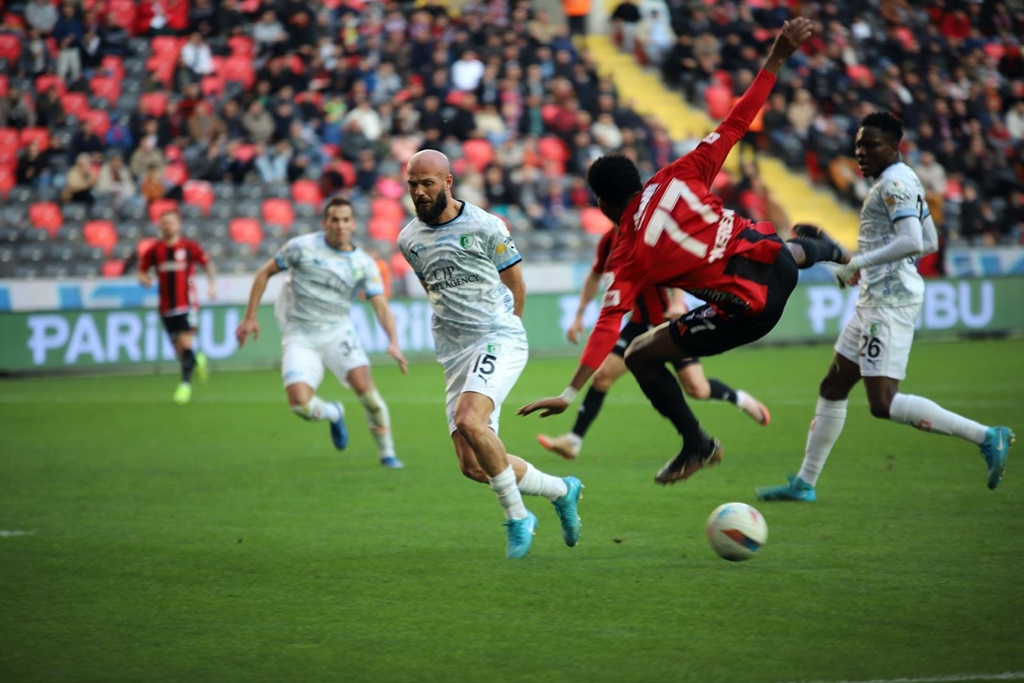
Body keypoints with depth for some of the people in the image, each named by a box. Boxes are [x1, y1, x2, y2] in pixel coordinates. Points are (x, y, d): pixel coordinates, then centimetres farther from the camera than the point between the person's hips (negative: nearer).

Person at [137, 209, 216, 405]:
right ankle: (197, 361, 38)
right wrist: (144, 279, -10)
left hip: (187, 304, -3)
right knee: (179, 350, 6)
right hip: (167, 307, 3)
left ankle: (186, 383, -9)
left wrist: (212, 284, -2)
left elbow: (207, 263, 10)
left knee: (185, 344, -16)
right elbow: (142, 271, 12)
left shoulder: (189, 247, -2)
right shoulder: (154, 250, 4)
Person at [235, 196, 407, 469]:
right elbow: (264, 273, 5)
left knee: (364, 385, -23)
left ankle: (387, 452, -5)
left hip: (338, 333, 1)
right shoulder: (302, 247, -5)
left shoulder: (364, 264, -3)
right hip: (301, 337, -1)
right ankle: (333, 413, 19)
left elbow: (381, 305, -10)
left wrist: (393, 341, -28)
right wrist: (250, 317, 2)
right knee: (300, 404, -19)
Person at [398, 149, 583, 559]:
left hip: (499, 339, -6)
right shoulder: (409, 240, 9)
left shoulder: (485, 226, -6)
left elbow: (516, 287, 6)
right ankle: (560, 491, 21)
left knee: (469, 420, -31)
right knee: (473, 467, -2)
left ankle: (517, 518, -15)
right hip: (455, 355, 6)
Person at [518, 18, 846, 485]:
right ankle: (821, 248, 81)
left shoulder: (627, 257, -8)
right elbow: (735, 122, -2)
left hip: (750, 310, -6)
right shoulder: (678, 177, -1)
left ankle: (697, 445, 16)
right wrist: (777, 57, 1)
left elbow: (608, 323, -17)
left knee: (641, 356, 7)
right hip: (771, 257, 6)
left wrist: (570, 392, -20)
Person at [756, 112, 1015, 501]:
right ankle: (804, 483, 22)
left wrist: (859, 263, -19)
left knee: (883, 403, -16)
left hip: (889, 299, -11)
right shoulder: (900, 181, 17)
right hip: (876, 298, 11)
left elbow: (912, 242, -25)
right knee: (833, 388, 15)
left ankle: (986, 437, -18)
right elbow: (930, 243, 23)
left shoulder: (894, 182, -13)